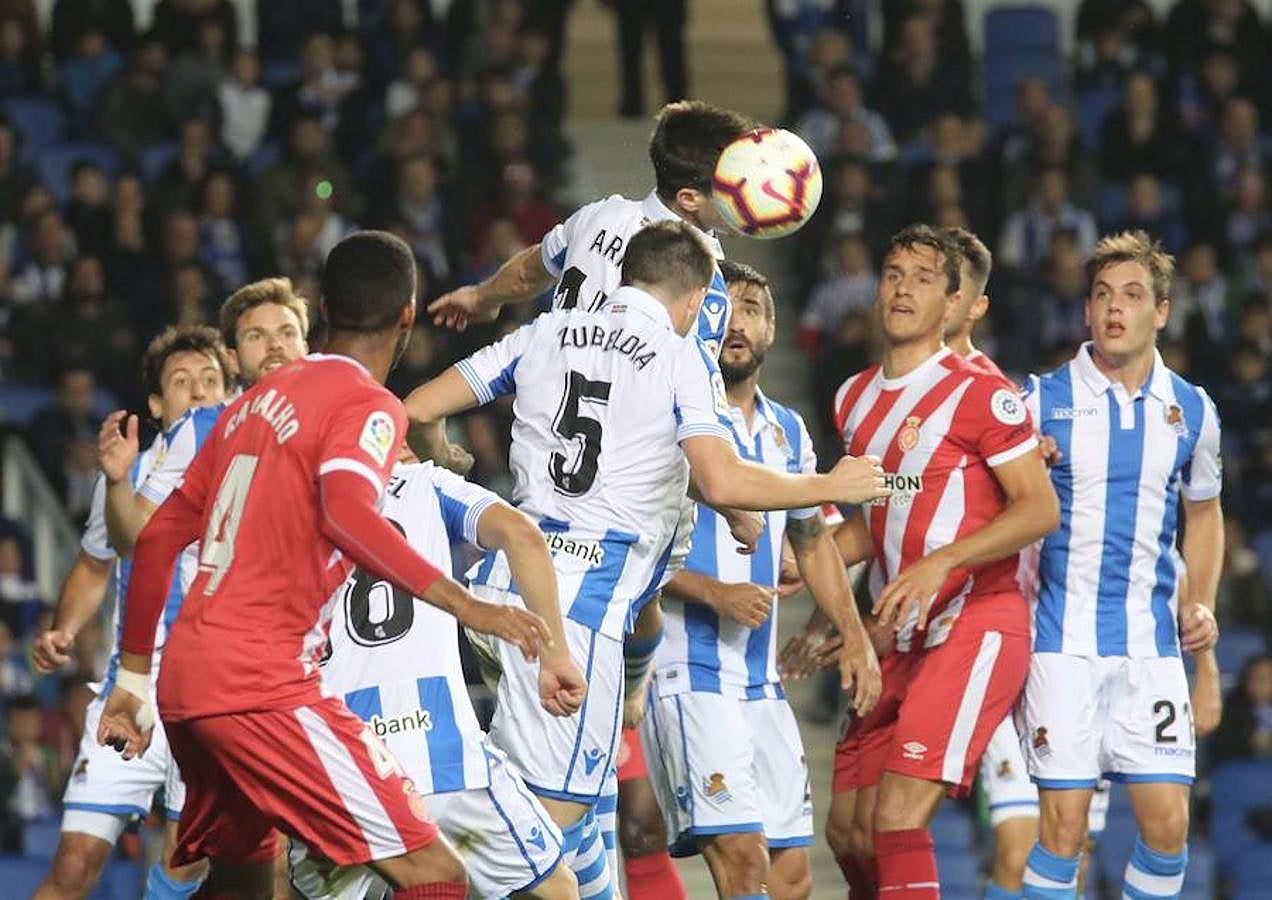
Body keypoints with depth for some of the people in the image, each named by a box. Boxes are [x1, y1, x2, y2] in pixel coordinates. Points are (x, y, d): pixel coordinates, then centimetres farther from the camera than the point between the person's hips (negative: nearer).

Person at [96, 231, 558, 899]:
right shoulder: (368, 406, -5)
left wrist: (133, 679, 29)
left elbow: (159, 537, 22)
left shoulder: (257, 400, 19)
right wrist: (464, 605, -31)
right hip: (262, 687, -9)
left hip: (184, 679, 9)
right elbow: (346, 515, -26)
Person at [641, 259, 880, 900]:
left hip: (762, 681, 7)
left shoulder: (788, 432, 15)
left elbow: (812, 540, 27)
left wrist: (853, 634, 17)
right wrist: (714, 593, -20)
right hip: (687, 673, -7)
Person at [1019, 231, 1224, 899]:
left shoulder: (1191, 412, 7)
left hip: (1153, 644, 3)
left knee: (1167, 825, -3)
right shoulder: (1042, 400, -2)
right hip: (1065, 638, -3)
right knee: (1063, 825, -8)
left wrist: (1199, 605, 8)